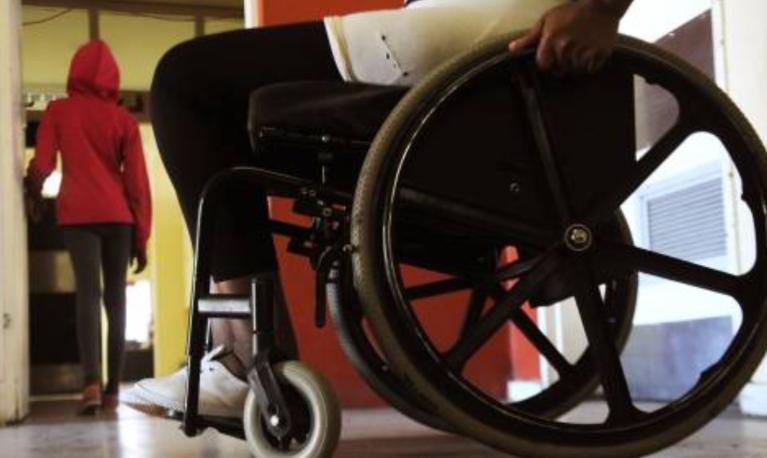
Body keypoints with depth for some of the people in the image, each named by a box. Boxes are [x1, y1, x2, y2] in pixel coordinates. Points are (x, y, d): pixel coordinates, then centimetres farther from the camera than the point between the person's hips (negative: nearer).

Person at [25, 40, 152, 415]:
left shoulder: (58, 111, 5)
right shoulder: (124, 119, 7)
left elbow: (41, 165, 1)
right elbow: (137, 181, 4)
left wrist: (33, 193, 24)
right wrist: (142, 235, 9)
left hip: (78, 214, -1)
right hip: (118, 216, 1)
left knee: (88, 293, -8)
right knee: (115, 298, 7)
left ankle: (92, 382, -25)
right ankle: (112, 388, 7)